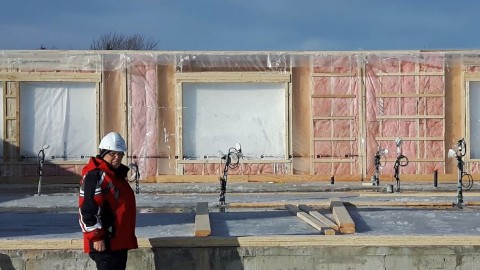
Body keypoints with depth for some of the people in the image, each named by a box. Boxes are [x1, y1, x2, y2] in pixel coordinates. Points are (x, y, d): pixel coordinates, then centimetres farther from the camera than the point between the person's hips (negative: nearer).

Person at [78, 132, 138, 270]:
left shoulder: (118, 174, 18)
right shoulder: (95, 176, -13)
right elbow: (87, 208, -20)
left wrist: (129, 236, 27)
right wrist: (96, 237, -22)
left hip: (120, 241, 10)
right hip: (104, 242, -10)